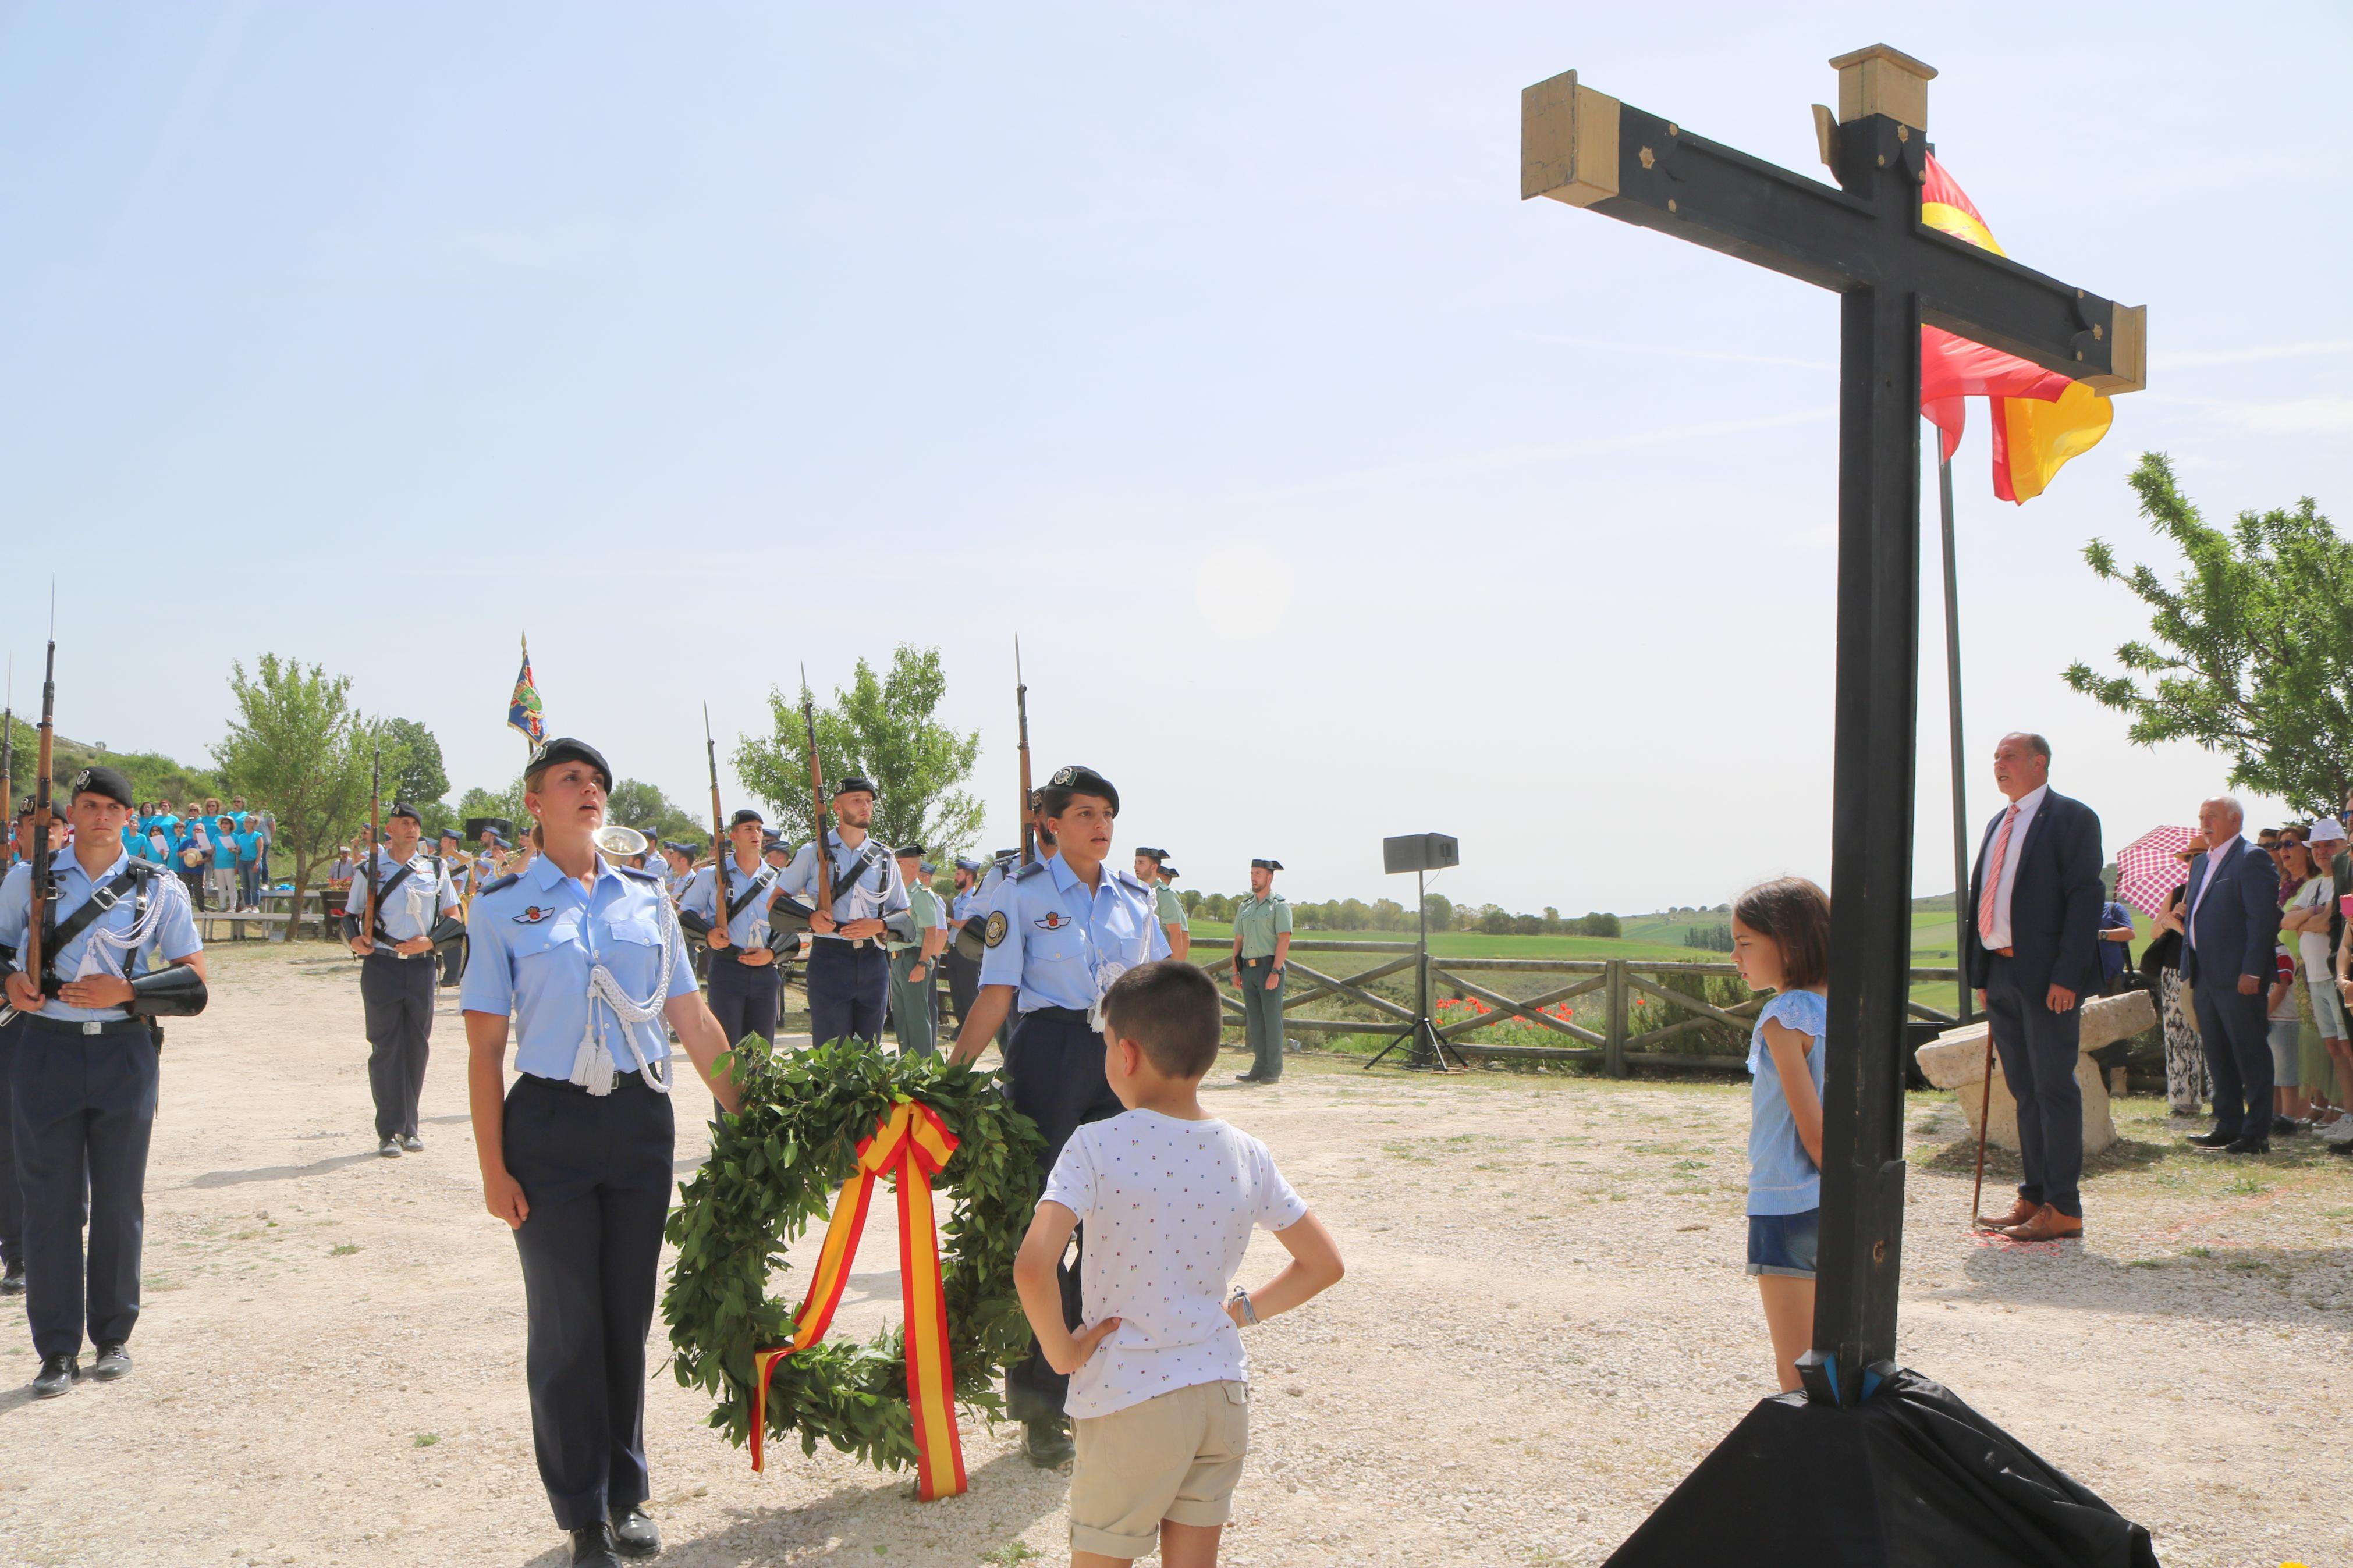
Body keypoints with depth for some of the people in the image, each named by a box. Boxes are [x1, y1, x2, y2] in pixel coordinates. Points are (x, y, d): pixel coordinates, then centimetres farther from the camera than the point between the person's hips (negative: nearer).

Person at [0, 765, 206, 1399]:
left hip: (125, 1054, 0)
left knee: (119, 1201, 6)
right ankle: (57, 1351, 10)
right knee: (51, 1201, 1)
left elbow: (194, 978, 1)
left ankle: (112, 1337, 20)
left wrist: (125, 991, -14)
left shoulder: (159, 890, 3)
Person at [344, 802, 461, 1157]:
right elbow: (350, 915, 8)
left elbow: (454, 919, 10)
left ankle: (410, 1127, 17)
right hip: (381, 966, -2)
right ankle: (388, 1132, 3)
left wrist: (430, 942, -7)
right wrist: (355, 939, -13)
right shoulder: (369, 870, 4)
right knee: (386, 1048, -2)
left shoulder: (435, 869, 9)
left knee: (417, 1048, 6)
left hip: (421, 966, 2)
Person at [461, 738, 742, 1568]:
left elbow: (692, 1019, 9)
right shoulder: (503, 905, -1)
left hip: (641, 1121, 3)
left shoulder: (644, 897, 7)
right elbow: (485, 1046, -2)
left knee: (629, 1314, 11)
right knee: (566, 1326, 4)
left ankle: (627, 1494, 27)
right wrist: (493, 1168, -7)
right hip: (550, 1125, -3)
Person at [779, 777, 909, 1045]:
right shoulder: (814, 852, 4)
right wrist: (810, 918, -12)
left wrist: (878, 926, -7)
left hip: (873, 962, 3)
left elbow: (904, 915, 14)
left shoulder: (885, 859, 12)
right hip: (830, 960, -3)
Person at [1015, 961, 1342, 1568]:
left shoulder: (1097, 1147, -15)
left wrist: (1063, 1352, -12)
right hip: (1224, 1396, 4)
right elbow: (1324, 1264, 7)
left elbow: (1033, 1268, -27)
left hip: (1128, 1399, -4)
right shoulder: (1246, 1155, -1)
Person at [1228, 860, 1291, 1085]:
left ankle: (1274, 1070, -2)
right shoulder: (1245, 907, 17)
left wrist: (1275, 972, -19)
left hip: (1269, 967, -6)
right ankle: (1259, 1068, 12)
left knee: (1272, 1019, -6)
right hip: (1248, 969, 6)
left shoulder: (1279, 906, -3)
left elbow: (1284, 940, -11)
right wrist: (1236, 972, 10)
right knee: (1254, 1021, 7)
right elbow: (1238, 941, 19)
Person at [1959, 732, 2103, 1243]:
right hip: (2001, 973, 8)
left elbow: (2085, 897, -12)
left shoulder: (2071, 817, -5)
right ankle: (2034, 1198, 18)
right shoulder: (1999, 824, 19)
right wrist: (1981, 975, 13)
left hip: (2047, 977, -8)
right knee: (2024, 1090, 12)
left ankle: (2064, 1209, 3)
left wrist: (2066, 975, -18)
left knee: (2054, 1089, -3)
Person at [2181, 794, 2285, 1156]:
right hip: (2207, 977, 9)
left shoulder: (2252, 858, -8)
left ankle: (2257, 1134, 1)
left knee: (2250, 1055, -3)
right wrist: (2189, 969, 15)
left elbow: (2263, 918, -15)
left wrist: (2251, 972, -20)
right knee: (2218, 1056, 13)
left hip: (2238, 977, -9)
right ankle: (2228, 1126, 20)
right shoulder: (2201, 862, 19)